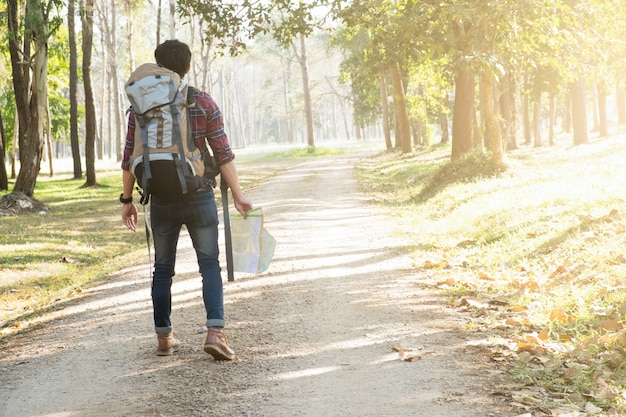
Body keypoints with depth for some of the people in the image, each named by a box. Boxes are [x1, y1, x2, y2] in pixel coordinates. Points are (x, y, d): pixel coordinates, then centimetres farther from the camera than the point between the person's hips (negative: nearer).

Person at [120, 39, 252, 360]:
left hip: (161, 199, 2)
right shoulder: (204, 104, -3)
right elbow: (223, 153, -6)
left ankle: (164, 337, 18)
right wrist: (237, 193, -2)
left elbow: (130, 158, 2)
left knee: (162, 268, 13)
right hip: (199, 197, -1)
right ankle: (215, 331, -9)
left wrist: (127, 200, 10)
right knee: (209, 265, 5)